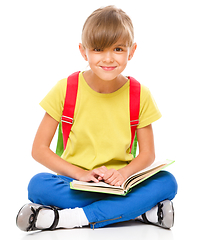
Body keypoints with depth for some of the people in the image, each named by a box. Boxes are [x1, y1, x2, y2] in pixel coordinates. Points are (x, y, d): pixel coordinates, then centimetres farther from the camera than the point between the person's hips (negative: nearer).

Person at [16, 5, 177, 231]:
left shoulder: (139, 95, -2)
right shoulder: (65, 90, -5)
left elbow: (147, 153, 5)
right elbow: (39, 149, -3)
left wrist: (123, 173, -17)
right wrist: (80, 174, -17)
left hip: (119, 184, 2)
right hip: (74, 182, -1)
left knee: (167, 182, -26)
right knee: (37, 185, -30)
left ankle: (69, 217, -27)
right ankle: (137, 209, -26)